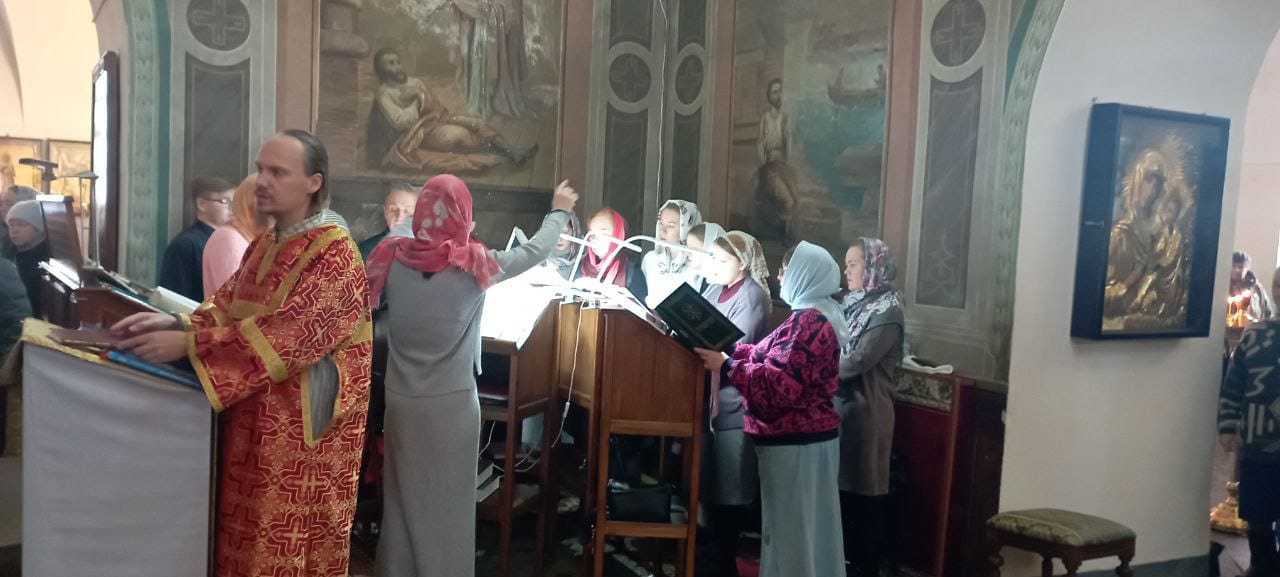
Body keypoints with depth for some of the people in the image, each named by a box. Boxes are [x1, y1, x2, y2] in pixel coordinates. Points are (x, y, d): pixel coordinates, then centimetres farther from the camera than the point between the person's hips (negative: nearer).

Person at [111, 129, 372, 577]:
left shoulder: (335, 253, -16)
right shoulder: (262, 247, 12)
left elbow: (290, 331, -25)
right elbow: (227, 305, 8)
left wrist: (187, 344, -26)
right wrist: (176, 322, -13)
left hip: (300, 424, -8)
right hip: (252, 415, 8)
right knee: (247, 534, 15)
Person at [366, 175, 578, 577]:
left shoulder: (392, 257, -6)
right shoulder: (473, 263, -12)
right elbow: (535, 251, 1)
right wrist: (560, 212, 21)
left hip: (400, 398, 3)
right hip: (451, 402, -3)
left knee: (402, 498, 17)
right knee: (449, 502, 10)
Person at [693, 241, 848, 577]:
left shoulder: (807, 321, -20)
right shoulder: (816, 315, 14)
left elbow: (779, 385, -26)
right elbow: (778, 360, 14)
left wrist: (725, 366, -23)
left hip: (794, 443, -10)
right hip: (811, 436, 10)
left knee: (790, 529, 0)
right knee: (809, 525, 17)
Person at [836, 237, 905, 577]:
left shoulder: (887, 309, -12)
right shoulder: (852, 304, 14)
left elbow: (857, 361, -19)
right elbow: (833, 350, 14)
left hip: (865, 411, -7)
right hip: (838, 406, 8)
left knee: (863, 492, 1)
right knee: (840, 486, 12)